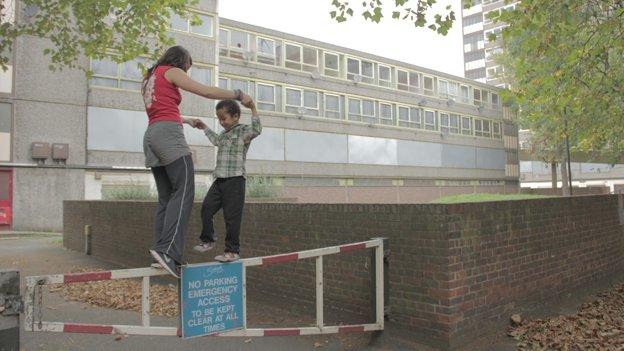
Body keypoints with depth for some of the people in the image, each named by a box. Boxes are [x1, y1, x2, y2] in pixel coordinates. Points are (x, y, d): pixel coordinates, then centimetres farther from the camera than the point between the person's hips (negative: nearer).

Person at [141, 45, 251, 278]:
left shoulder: (150, 78, 29)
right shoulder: (171, 72, 5)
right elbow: (207, 92, -3)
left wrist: (186, 121, 42)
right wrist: (239, 95, 5)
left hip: (151, 136, 9)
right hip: (168, 134, -9)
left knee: (166, 197, 5)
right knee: (184, 191, -16)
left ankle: (161, 252, -1)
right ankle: (167, 250, -28)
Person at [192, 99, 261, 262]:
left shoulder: (243, 130, -5)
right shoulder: (225, 133, 21)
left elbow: (257, 129, -26)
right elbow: (216, 140, 44)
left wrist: (253, 109, -32)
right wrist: (205, 127, 50)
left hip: (235, 180, -8)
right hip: (220, 180, 8)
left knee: (232, 217, -5)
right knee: (206, 207, 4)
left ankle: (233, 251, 4)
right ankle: (207, 240, 21)